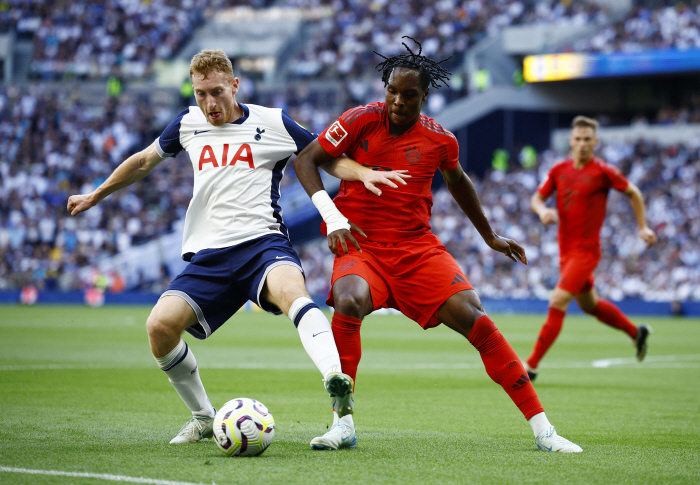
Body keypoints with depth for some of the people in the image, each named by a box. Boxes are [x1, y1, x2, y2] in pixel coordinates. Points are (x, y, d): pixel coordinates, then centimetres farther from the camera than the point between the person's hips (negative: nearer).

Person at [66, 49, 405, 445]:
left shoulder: (273, 122, 6)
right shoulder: (189, 124, 15)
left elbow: (327, 158, 12)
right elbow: (144, 162, 32)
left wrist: (365, 174, -8)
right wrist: (95, 196, 40)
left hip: (263, 242, -3)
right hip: (208, 256, 4)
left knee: (291, 291, -38)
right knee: (160, 326, -18)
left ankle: (336, 383, -58)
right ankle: (204, 417, 4)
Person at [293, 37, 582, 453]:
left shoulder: (440, 140, 2)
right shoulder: (362, 121, -6)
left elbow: (457, 180, 24)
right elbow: (306, 160, -1)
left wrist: (490, 237, 32)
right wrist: (333, 218, -14)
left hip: (419, 248, 2)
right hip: (361, 247, -2)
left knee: (474, 318, -15)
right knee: (349, 302, -35)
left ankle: (543, 429, -8)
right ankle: (343, 425, -23)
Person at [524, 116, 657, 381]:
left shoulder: (603, 172, -10)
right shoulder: (559, 170, 3)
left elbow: (633, 193, 4)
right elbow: (536, 198, 8)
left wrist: (643, 227, 3)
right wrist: (543, 210, -15)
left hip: (586, 250, -7)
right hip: (566, 249, 7)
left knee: (557, 302, -16)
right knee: (589, 305, 21)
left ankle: (532, 365, -13)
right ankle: (636, 332, 44)